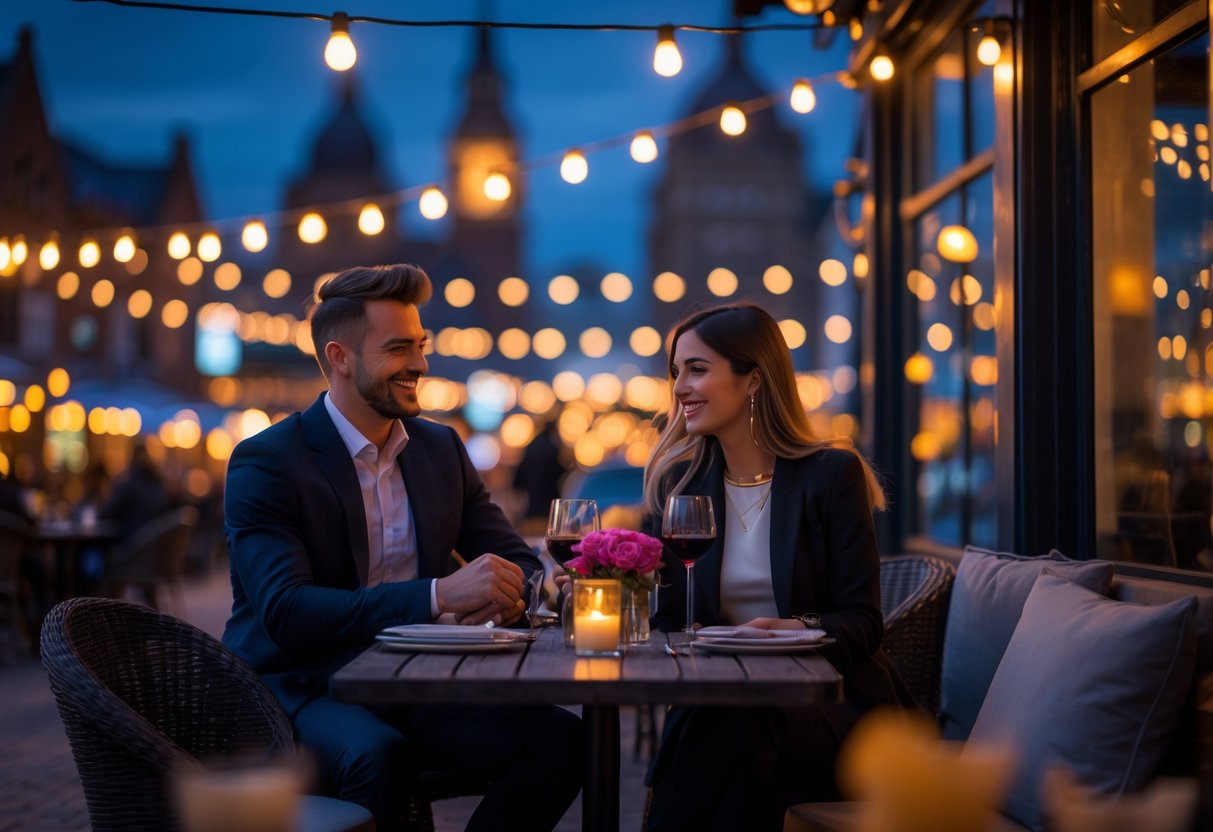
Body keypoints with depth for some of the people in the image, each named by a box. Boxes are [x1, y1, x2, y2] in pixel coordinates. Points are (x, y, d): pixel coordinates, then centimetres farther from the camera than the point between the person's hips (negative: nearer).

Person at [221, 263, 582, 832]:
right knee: (380, 753, -38)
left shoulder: (441, 449, 12)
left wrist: (503, 592, -16)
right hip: (299, 692, -5)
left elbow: (519, 564, 11)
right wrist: (440, 595, -31)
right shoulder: (265, 463, -8)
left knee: (559, 739, -19)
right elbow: (285, 612, -22)